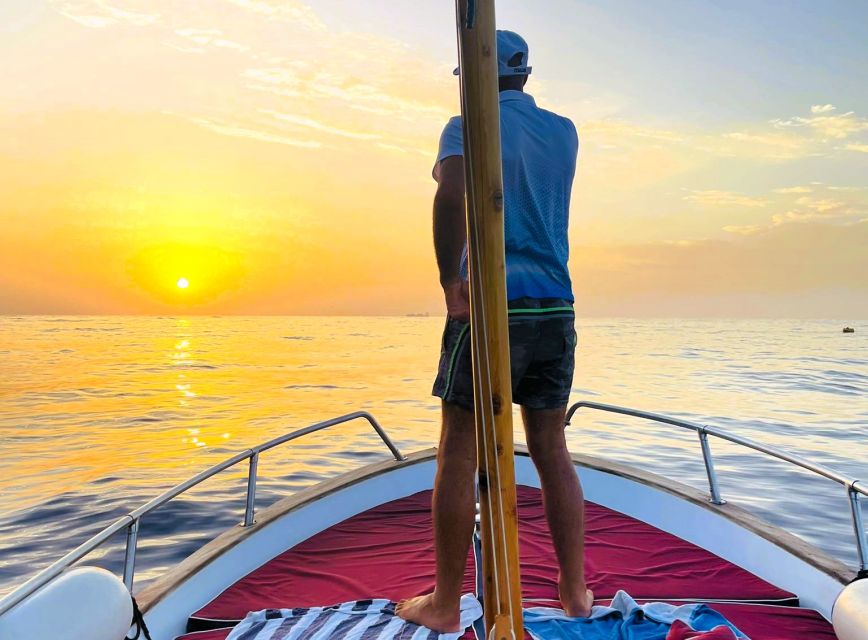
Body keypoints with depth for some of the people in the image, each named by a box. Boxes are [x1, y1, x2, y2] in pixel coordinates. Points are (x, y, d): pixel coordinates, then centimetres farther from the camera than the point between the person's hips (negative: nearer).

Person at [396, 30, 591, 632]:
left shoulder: (467, 125, 0)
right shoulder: (565, 131, 16)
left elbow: (452, 192, -21)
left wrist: (451, 280, -14)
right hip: (556, 306, 6)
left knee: (460, 453, 3)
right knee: (552, 449, 13)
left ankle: (444, 604, 15)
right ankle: (576, 592, 23)